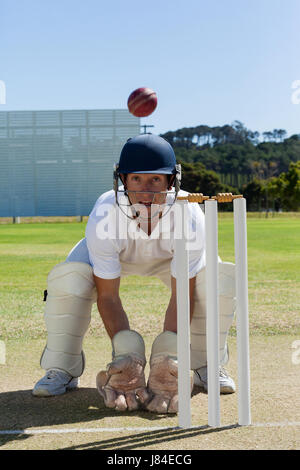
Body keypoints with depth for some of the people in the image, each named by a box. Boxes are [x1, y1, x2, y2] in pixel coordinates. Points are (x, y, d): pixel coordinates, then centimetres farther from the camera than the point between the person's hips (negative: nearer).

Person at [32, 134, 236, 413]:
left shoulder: (190, 217, -37)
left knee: (220, 278, -25)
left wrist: (167, 356, -42)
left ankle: (205, 367, -1)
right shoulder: (104, 217, -38)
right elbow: (108, 296, -30)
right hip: (114, 256, 0)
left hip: (171, 258, 1)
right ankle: (62, 371, -5)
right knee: (68, 279, -29)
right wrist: (126, 356, -40)